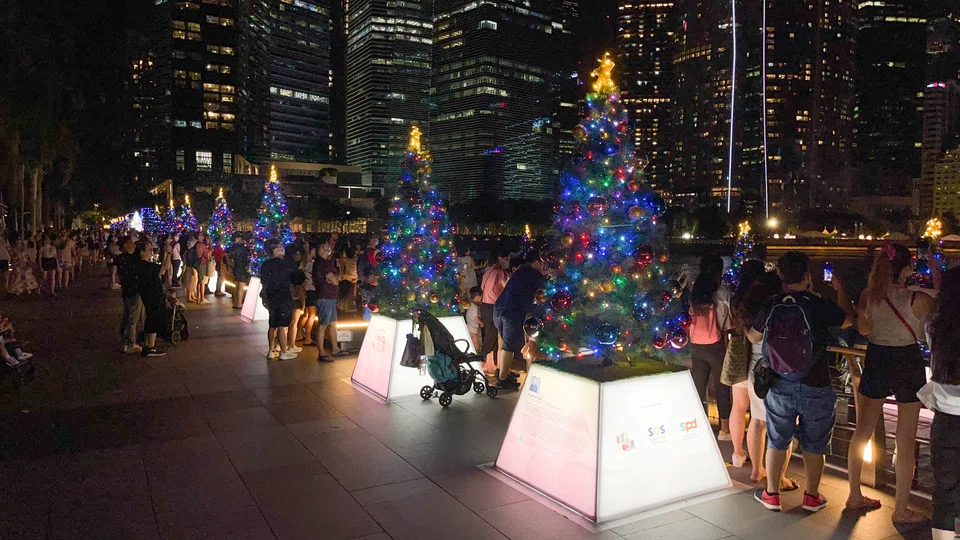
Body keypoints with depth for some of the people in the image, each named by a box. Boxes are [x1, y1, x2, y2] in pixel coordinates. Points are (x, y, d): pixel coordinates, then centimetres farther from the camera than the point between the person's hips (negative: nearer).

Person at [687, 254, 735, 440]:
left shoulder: (693, 292, 1)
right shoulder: (723, 293, -11)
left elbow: (689, 320, -1)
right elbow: (728, 326, -9)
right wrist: (730, 348, 2)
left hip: (696, 346, 4)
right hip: (716, 346, -4)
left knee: (698, 387, 11)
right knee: (723, 387, 11)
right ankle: (725, 429, 21)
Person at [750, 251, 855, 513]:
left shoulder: (770, 307, -8)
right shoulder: (818, 305, -16)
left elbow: (753, 337, 6)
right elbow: (849, 319, 3)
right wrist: (840, 290, 15)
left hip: (780, 386, 2)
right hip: (816, 388, -2)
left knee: (776, 441, 15)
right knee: (814, 444, 15)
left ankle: (771, 494, 25)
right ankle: (812, 496, 28)